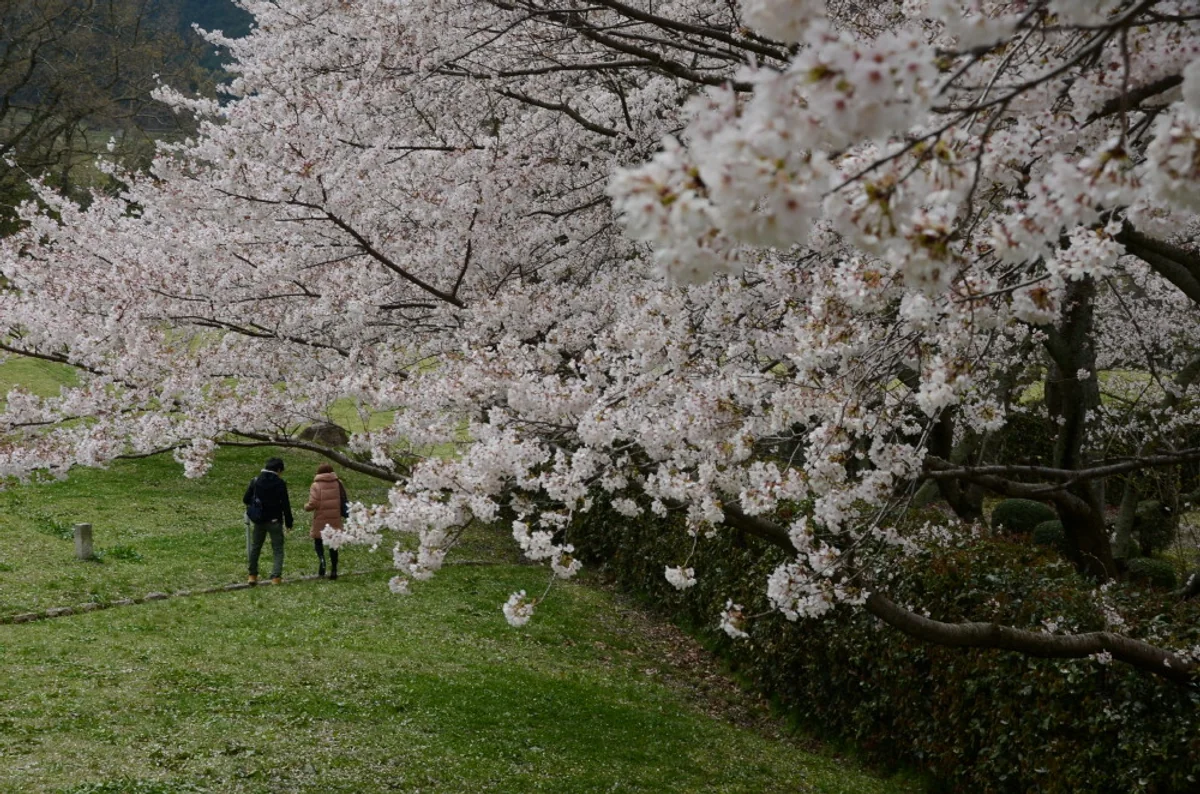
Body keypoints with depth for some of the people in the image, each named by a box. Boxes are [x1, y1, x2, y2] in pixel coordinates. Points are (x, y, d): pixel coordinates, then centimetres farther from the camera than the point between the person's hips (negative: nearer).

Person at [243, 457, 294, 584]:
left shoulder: (255, 481, -1)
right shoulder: (280, 483, -10)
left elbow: (245, 500, -1)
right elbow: (285, 504, -10)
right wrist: (288, 521, -2)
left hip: (258, 520, 3)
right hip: (275, 520, -3)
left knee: (255, 547, 17)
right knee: (277, 549, 4)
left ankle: (252, 575, 21)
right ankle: (276, 576, -8)